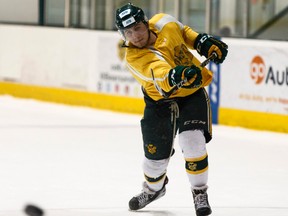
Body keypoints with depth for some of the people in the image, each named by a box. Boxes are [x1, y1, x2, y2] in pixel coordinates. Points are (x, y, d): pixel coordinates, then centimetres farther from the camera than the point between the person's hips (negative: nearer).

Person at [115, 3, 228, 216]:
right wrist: (175, 76, -68)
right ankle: (153, 188, 38)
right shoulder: (134, 58, -29)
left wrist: (202, 41, -4)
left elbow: (183, 31, 8)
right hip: (159, 100, -1)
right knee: (156, 153, 4)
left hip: (192, 92, 1)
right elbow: (160, 74, -48)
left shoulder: (164, 22, -18)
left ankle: (200, 193, 2)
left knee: (192, 142, -19)